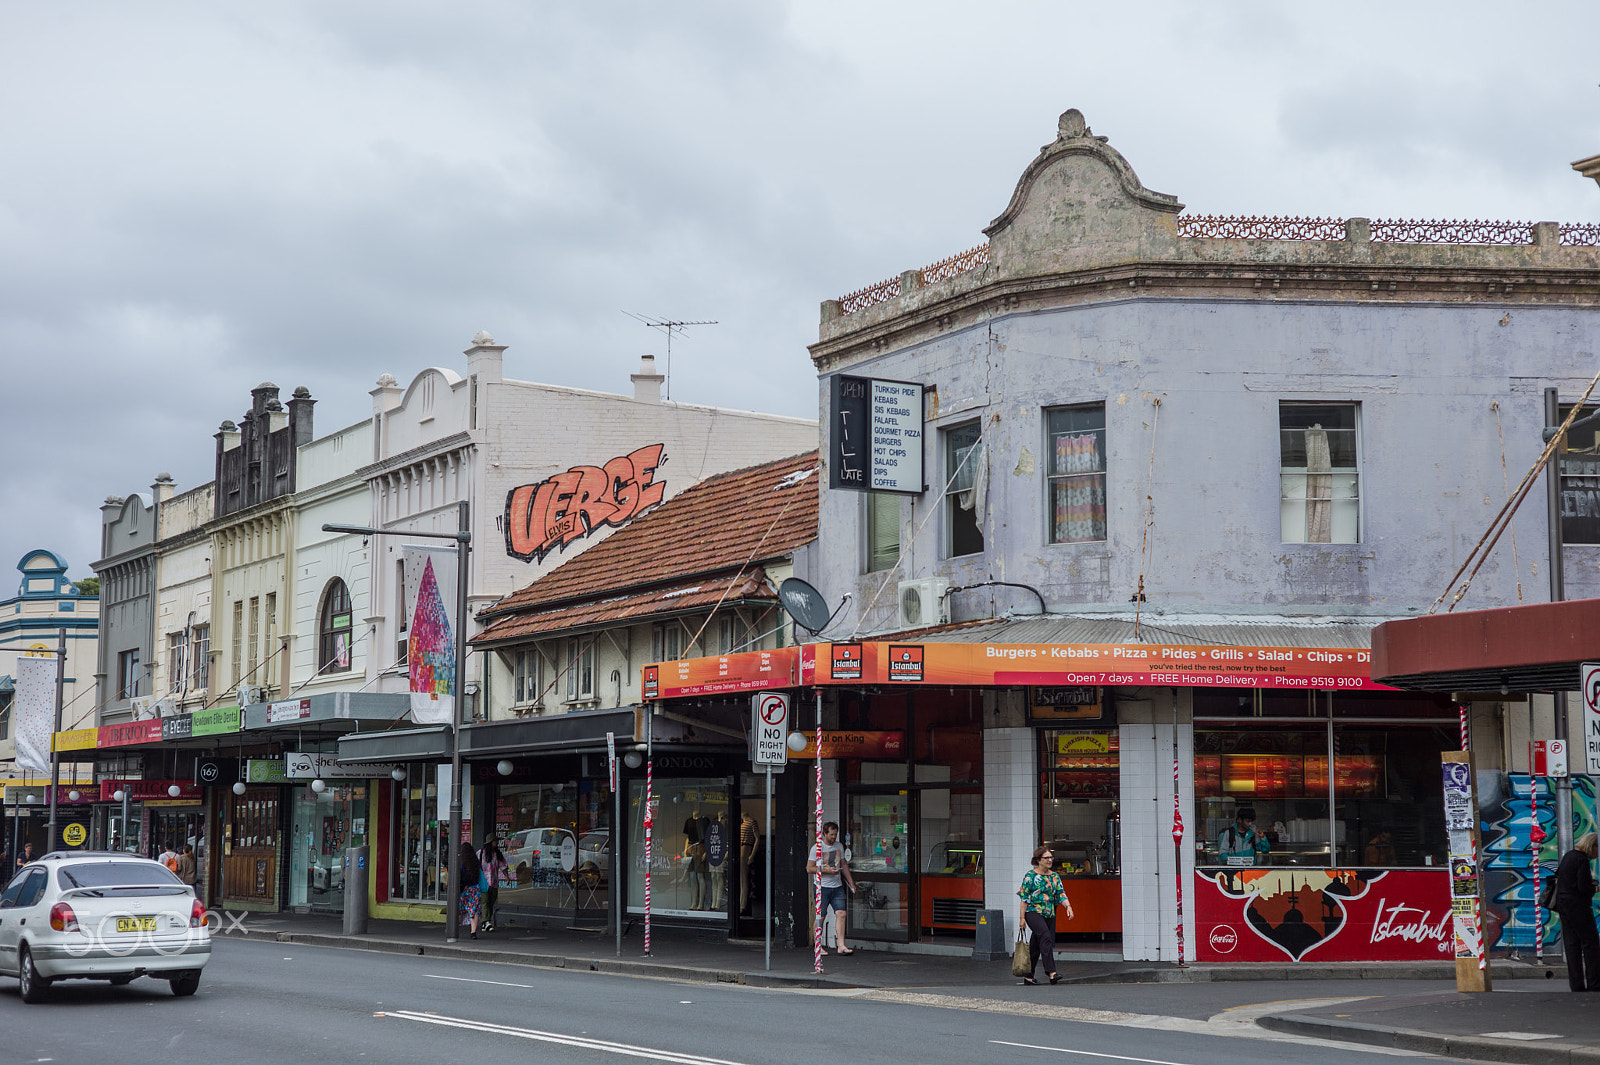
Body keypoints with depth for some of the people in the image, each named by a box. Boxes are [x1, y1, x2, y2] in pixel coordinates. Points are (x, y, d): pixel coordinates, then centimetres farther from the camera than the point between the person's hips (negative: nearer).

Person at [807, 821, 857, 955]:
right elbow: (809, 868, -6)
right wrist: (826, 870, -16)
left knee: (841, 914, -8)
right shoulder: (817, 848, -5)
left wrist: (851, 883, 18)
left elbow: (844, 865, 22)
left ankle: (841, 945, -10)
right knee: (820, 917, -2)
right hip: (822, 887, -5)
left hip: (837, 887, 5)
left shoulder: (839, 847, 12)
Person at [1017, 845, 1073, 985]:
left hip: (1049, 914, 6)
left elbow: (1061, 894, 6)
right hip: (1033, 912, -6)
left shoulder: (1055, 876, 12)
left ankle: (1029, 977, 16)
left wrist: (1068, 906, -13)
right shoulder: (1030, 875, -4)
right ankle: (1051, 972, -34)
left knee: (1035, 946, 8)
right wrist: (1022, 917, -8)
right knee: (1046, 937, -26)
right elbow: (1024, 897, -5)